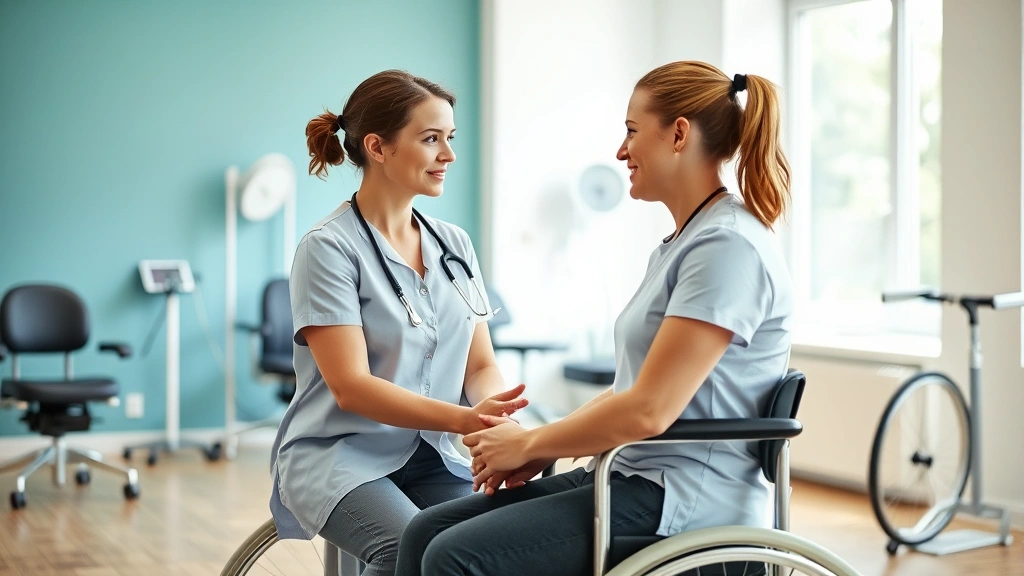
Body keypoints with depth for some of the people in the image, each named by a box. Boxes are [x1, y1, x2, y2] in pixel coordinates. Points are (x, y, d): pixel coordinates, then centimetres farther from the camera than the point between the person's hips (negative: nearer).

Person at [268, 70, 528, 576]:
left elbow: (481, 365, 9)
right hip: (341, 457, -5)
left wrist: (501, 424, -15)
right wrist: (464, 419, -29)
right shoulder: (329, 248, -9)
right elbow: (351, 387, -16)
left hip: (429, 458, 5)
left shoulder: (454, 245, 11)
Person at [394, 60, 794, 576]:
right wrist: (541, 448, 4)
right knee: (426, 533, -2)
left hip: (684, 503, -10)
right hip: (630, 476, 10)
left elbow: (648, 411, -22)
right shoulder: (681, 244, 18)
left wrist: (528, 444, -8)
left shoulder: (727, 245, -16)